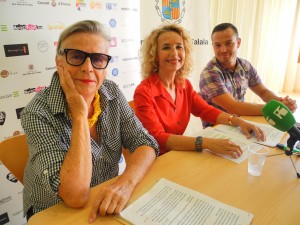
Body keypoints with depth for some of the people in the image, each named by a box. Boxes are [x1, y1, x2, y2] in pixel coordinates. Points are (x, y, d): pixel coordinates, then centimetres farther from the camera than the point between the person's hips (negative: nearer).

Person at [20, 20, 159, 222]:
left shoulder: (112, 92, -7)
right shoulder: (38, 114, -20)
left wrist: (126, 183, -26)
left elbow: (146, 144, -9)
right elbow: (76, 196, -25)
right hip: (54, 215, -2)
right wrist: (80, 113, -25)